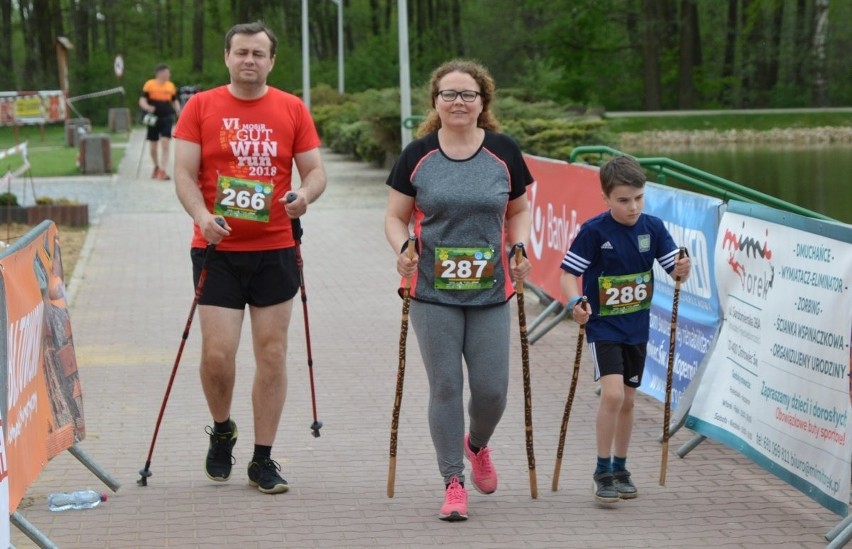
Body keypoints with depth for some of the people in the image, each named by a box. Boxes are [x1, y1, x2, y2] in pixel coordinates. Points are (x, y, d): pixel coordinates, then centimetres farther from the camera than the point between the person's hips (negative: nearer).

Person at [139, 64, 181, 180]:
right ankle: (156, 167, 33)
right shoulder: (149, 85, -2)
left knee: (165, 144, -13)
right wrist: (147, 107, -26)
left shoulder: (171, 86, 8)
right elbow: (142, 101, -4)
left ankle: (162, 171, -15)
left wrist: (178, 109, -1)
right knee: (153, 146, 9)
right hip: (154, 118, -1)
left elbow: (174, 101, 19)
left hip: (167, 118, 1)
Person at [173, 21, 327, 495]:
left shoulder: (292, 110, 6)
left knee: (272, 354, 2)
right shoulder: (201, 106, 3)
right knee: (217, 353, -7)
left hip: (275, 249, 1)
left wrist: (304, 196, -18)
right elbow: (184, 173, -2)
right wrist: (202, 215, -20)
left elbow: (315, 170, 5)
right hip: (217, 249, -1)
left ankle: (263, 459, 11)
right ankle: (222, 431, 23)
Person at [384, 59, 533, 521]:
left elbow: (519, 210, 13)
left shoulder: (504, 152, 2)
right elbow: (396, 215, 5)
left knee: (491, 389, 2)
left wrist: (519, 249, -4)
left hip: (490, 293, 1)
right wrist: (402, 249, -14)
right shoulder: (418, 155, -1)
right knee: (445, 387, -1)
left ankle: (477, 445, 35)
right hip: (433, 294, -1)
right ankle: (453, 483, 10)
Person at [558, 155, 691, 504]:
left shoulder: (652, 227, -4)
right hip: (602, 327, -5)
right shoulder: (594, 231, -15)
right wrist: (575, 302, -31)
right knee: (612, 393, -19)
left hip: (637, 327, 5)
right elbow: (568, 273, -13)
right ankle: (603, 471, -5)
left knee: (627, 400, 13)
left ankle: (620, 468, 29)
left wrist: (682, 271, -23)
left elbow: (674, 268, 0)